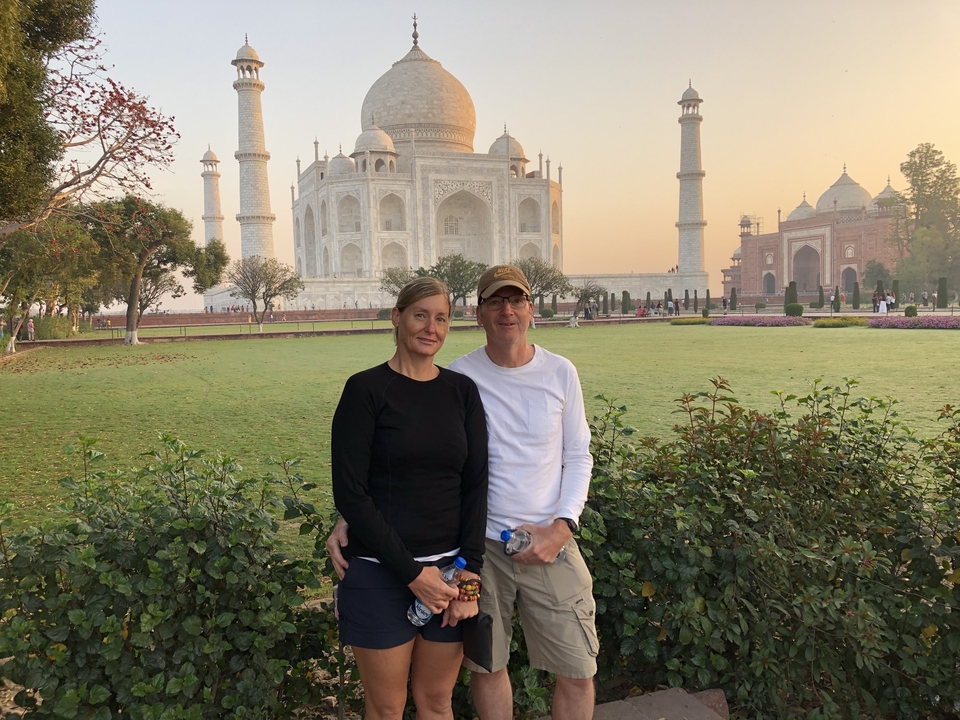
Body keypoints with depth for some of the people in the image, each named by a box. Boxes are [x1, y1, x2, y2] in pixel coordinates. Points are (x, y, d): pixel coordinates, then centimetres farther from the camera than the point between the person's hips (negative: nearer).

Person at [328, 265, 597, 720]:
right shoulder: (457, 378, -7)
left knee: (577, 672, 8)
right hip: (480, 543, -1)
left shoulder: (560, 373, 0)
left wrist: (562, 526, -7)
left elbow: (577, 458, 8)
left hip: (550, 543, 2)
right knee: (487, 666, 13)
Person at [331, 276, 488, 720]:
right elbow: (350, 493, -11)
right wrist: (412, 572, -13)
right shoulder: (366, 389, -7)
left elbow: (475, 486, 3)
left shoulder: (462, 391, 5)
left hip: (451, 571, 3)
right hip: (380, 574, -3)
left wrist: (469, 573, -5)